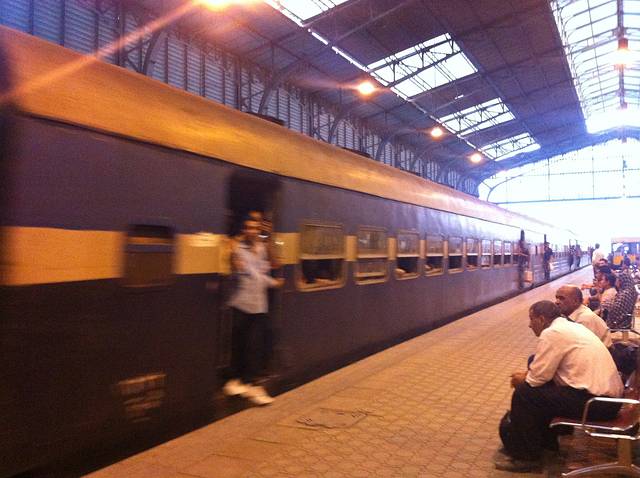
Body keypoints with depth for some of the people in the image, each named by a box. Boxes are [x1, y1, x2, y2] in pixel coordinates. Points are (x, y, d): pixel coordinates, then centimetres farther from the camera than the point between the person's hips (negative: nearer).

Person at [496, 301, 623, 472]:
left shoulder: (552, 333, -14)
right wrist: (528, 374, 15)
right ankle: (546, 440, 30)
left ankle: (526, 456, 5)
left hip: (595, 400, -10)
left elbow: (538, 378, -13)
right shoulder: (570, 327, 15)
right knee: (540, 388, 20)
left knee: (524, 393, -8)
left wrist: (522, 380, 7)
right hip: (608, 394, 10)